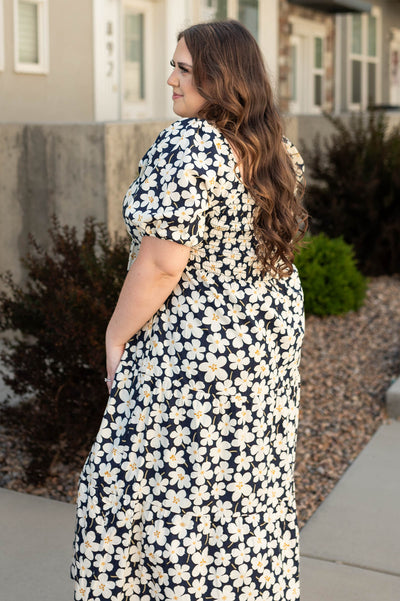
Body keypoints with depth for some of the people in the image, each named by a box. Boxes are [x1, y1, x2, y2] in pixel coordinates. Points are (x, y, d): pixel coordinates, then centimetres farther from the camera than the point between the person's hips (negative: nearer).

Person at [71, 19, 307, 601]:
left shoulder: (187, 145, -21)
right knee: (251, 481, 20)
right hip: (274, 331, 9)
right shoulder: (278, 148, 6)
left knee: (177, 488, 6)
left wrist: (117, 336, -12)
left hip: (197, 350, -9)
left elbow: (160, 264, -23)